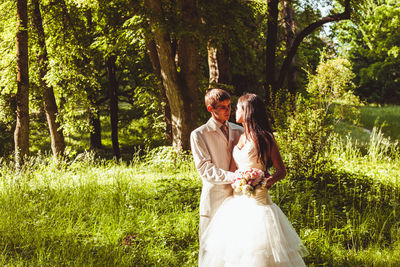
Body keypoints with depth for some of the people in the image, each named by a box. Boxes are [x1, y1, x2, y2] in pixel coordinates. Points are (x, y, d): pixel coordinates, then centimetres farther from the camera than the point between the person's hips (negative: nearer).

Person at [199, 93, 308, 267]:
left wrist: (265, 182, -23)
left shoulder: (265, 138, -8)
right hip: (237, 198, 7)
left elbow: (281, 171, -7)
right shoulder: (240, 138, 12)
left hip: (257, 199, -7)